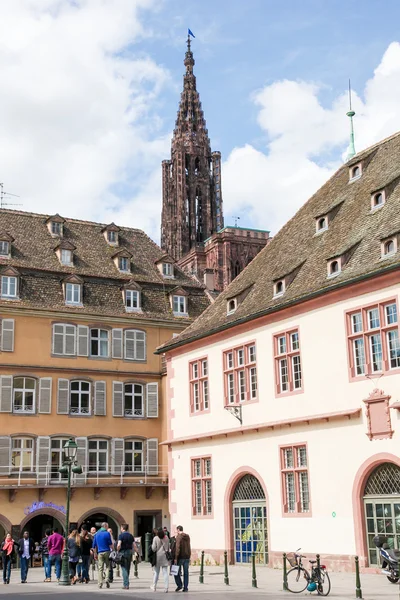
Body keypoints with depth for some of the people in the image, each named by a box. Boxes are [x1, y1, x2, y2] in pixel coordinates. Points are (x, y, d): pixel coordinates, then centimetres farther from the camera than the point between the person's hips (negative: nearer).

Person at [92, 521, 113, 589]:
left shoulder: (97, 534, 11)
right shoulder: (107, 533, -3)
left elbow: (94, 545, 14)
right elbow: (110, 544, -8)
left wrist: (95, 553, 20)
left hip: (100, 553, 3)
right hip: (107, 552, -3)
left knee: (100, 568, 4)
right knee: (107, 566, 7)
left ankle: (100, 583, 1)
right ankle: (107, 579, -11)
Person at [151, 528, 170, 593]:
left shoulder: (155, 538, -13)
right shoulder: (166, 538, -3)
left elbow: (153, 548, -12)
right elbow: (168, 547, 6)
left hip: (158, 556, -2)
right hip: (165, 557, 2)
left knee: (156, 572, 12)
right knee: (165, 572, 4)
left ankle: (154, 586, 21)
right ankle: (166, 587, 0)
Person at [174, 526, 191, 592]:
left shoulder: (179, 537, -10)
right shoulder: (188, 537, 10)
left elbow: (177, 548, -17)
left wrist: (176, 558, -17)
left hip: (180, 557, -6)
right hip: (187, 557, 6)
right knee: (186, 572, 7)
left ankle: (179, 585, -1)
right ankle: (185, 588, 6)